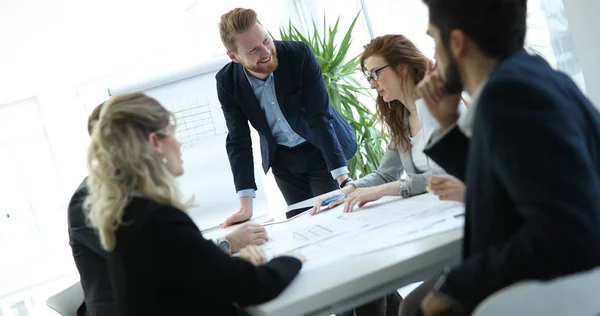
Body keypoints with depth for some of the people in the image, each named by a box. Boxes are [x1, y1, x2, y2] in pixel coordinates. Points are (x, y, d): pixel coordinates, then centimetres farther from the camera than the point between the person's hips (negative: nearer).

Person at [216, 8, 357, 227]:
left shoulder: (299, 55, -25)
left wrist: (343, 180, -32)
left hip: (321, 149, -2)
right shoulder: (227, 82, -17)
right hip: (282, 160, 3)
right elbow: (238, 141, -15)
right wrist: (245, 204, -23)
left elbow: (320, 117, -26)